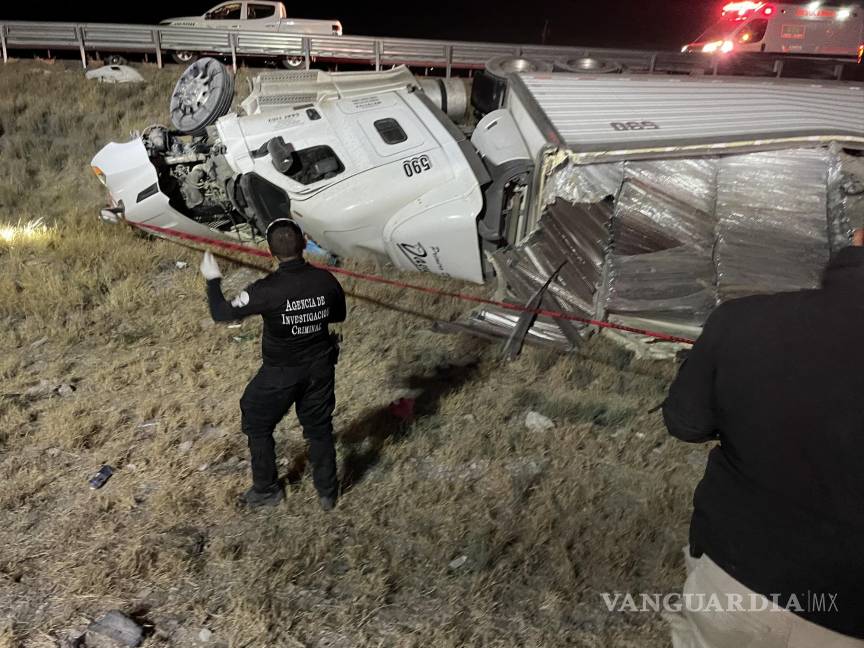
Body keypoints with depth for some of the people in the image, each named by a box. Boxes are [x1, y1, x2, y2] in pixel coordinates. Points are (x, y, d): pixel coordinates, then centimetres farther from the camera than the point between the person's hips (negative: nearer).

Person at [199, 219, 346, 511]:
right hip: (320, 367, 4)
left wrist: (212, 279, 1)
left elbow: (221, 313, -14)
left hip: (280, 373, -3)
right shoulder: (326, 280, -15)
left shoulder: (267, 290, -26)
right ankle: (327, 492, 34)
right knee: (319, 427, 21)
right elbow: (339, 315, 5)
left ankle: (266, 490, 34)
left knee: (257, 426, 21)